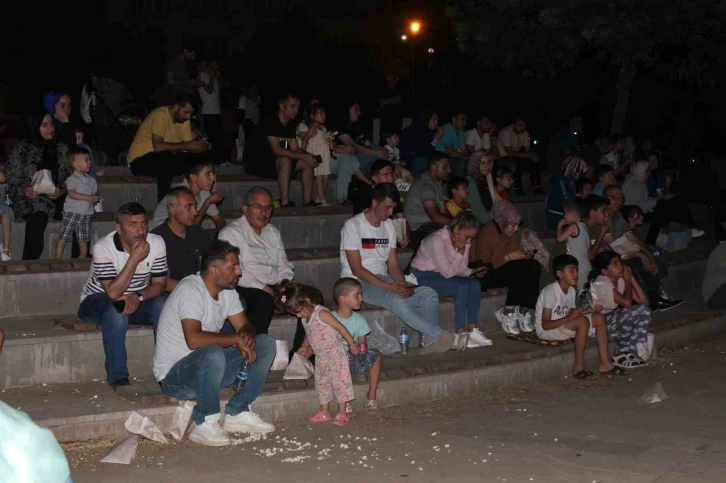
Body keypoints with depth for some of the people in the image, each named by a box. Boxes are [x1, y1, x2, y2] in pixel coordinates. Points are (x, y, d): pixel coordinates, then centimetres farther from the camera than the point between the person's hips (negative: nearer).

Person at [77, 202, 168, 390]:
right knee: (116, 312, -37)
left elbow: (160, 284, -7)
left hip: (137, 301, 4)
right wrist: (134, 258, -35)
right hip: (98, 301, -4)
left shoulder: (157, 243, -11)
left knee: (163, 305, -26)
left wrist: (138, 296, -28)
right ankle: (117, 376, -29)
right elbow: (113, 292, -30)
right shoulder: (103, 247, -24)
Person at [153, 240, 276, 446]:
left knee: (266, 344, -3)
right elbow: (193, 339, -35)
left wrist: (247, 337, -18)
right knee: (214, 354, -40)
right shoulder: (190, 290, -22)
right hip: (174, 375, -9)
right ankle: (204, 424, -20)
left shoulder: (227, 290, 5)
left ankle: (237, 413, -1)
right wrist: (236, 339, -26)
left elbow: (244, 326, 7)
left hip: (207, 368, 9)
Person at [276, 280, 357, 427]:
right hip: (321, 357, 9)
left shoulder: (321, 314, -19)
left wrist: (352, 343, -17)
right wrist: (305, 347, 13)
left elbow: (340, 327, -18)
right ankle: (324, 412, 22)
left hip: (334, 353, -9)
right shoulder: (305, 319, 6)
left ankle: (342, 413, -1)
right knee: (321, 382, 12)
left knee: (338, 380, -5)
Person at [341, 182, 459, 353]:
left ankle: (430, 340, -29)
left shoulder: (389, 226, 11)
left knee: (429, 294, -12)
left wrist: (403, 285, -13)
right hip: (358, 283, -7)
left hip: (383, 280, 8)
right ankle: (440, 334, -36)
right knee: (395, 299, -36)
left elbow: (393, 264, 8)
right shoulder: (353, 226, -11)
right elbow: (356, 269, -17)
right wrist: (389, 286, -25)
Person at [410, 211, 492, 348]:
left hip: (440, 276, 8)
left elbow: (461, 269, 6)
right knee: (462, 286, -28)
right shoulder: (437, 240, -25)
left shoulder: (463, 242, 0)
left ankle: (473, 330, -16)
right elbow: (448, 272, -24)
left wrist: (473, 272, -13)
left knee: (475, 284, -16)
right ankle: (461, 334, -22)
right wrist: (460, 252, -22)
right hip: (422, 277, -8)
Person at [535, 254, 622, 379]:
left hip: (563, 326, 9)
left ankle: (605, 364, -5)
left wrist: (590, 311, -7)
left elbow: (570, 316, 5)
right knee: (582, 321, -31)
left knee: (599, 317, -3)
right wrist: (569, 318, -35)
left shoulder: (571, 290, 6)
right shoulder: (550, 291, -21)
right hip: (545, 331, -9)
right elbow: (545, 324, -24)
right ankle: (579, 367, -23)